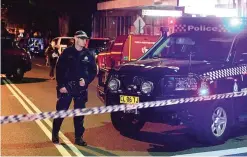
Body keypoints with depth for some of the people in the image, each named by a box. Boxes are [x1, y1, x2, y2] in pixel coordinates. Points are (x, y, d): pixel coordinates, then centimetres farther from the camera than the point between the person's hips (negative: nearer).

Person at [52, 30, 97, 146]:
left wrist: (86, 81, -8)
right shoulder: (67, 52, -2)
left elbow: (93, 71, 8)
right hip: (66, 87, -2)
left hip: (81, 89, 2)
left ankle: (78, 138, 16)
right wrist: (61, 85, -8)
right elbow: (59, 69, -2)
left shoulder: (89, 54, 4)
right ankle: (55, 134, 21)